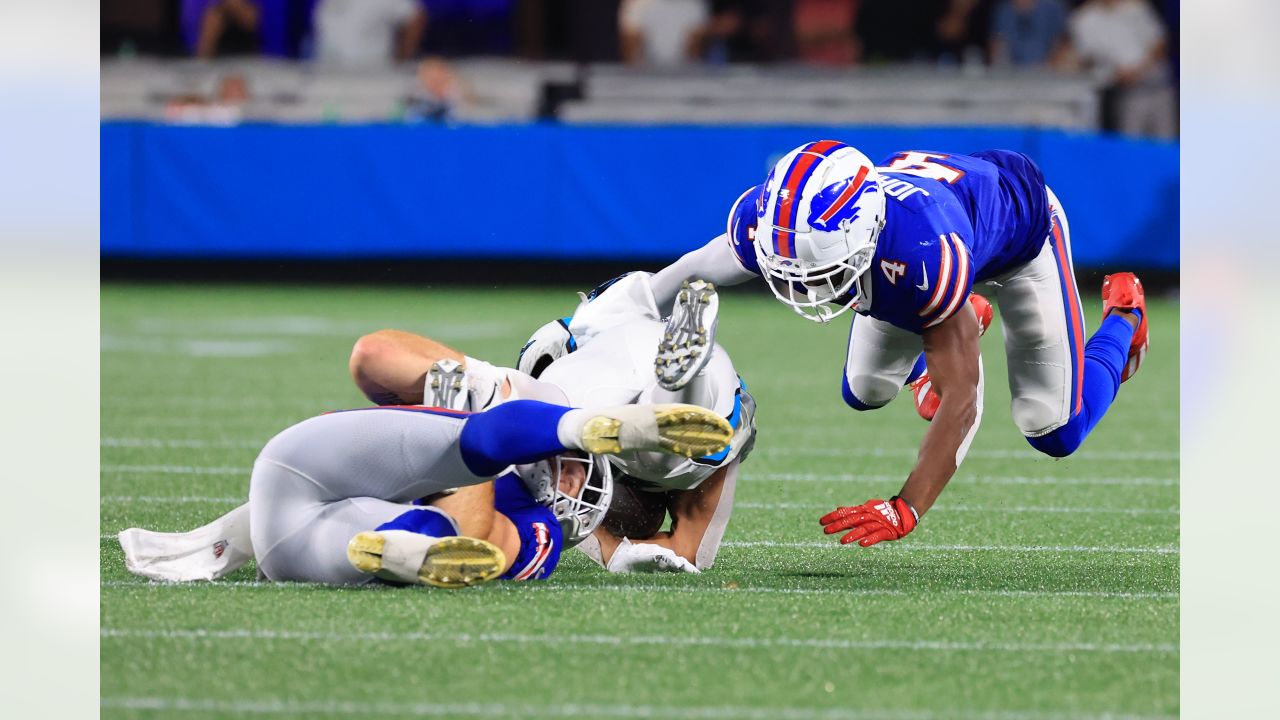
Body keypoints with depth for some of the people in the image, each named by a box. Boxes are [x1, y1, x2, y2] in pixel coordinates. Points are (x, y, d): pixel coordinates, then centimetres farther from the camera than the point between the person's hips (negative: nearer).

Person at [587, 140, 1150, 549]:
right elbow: (696, 270, -13)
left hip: (1019, 216, -5)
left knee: (1054, 432, 1)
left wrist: (905, 510, -49)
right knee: (865, 394, 11)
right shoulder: (770, 221, -38)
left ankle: (1121, 314, 32)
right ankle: (962, 323, 42)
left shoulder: (920, 248, -52)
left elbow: (961, 400, -45)